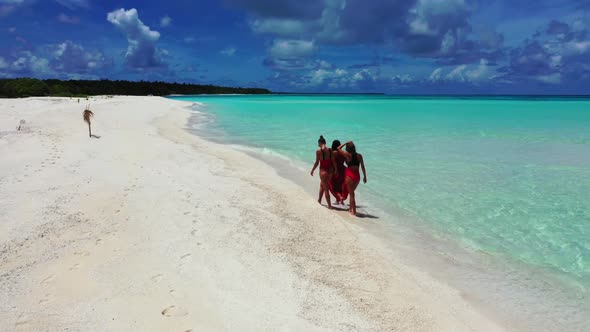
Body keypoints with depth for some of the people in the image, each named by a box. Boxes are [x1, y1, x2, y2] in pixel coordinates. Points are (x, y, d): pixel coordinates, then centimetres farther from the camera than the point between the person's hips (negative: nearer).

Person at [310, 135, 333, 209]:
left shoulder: (319, 151, -13)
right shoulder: (330, 150, 0)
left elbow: (317, 163, -9)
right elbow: (332, 161, 3)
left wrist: (312, 170, 4)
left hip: (323, 170, -5)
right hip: (330, 170, 5)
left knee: (326, 188, 4)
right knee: (322, 185, 26)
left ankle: (329, 205, 6)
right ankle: (319, 200, 40)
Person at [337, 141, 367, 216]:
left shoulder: (348, 155, -9)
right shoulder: (359, 155, 0)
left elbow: (339, 148, 3)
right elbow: (362, 166, 4)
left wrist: (346, 143, 9)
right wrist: (365, 176, 11)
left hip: (350, 175, -5)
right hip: (357, 176, 5)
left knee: (351, 193, 4)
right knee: (352, 192, 23)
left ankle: (354, 212, 4)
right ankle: (351, 208, 33)